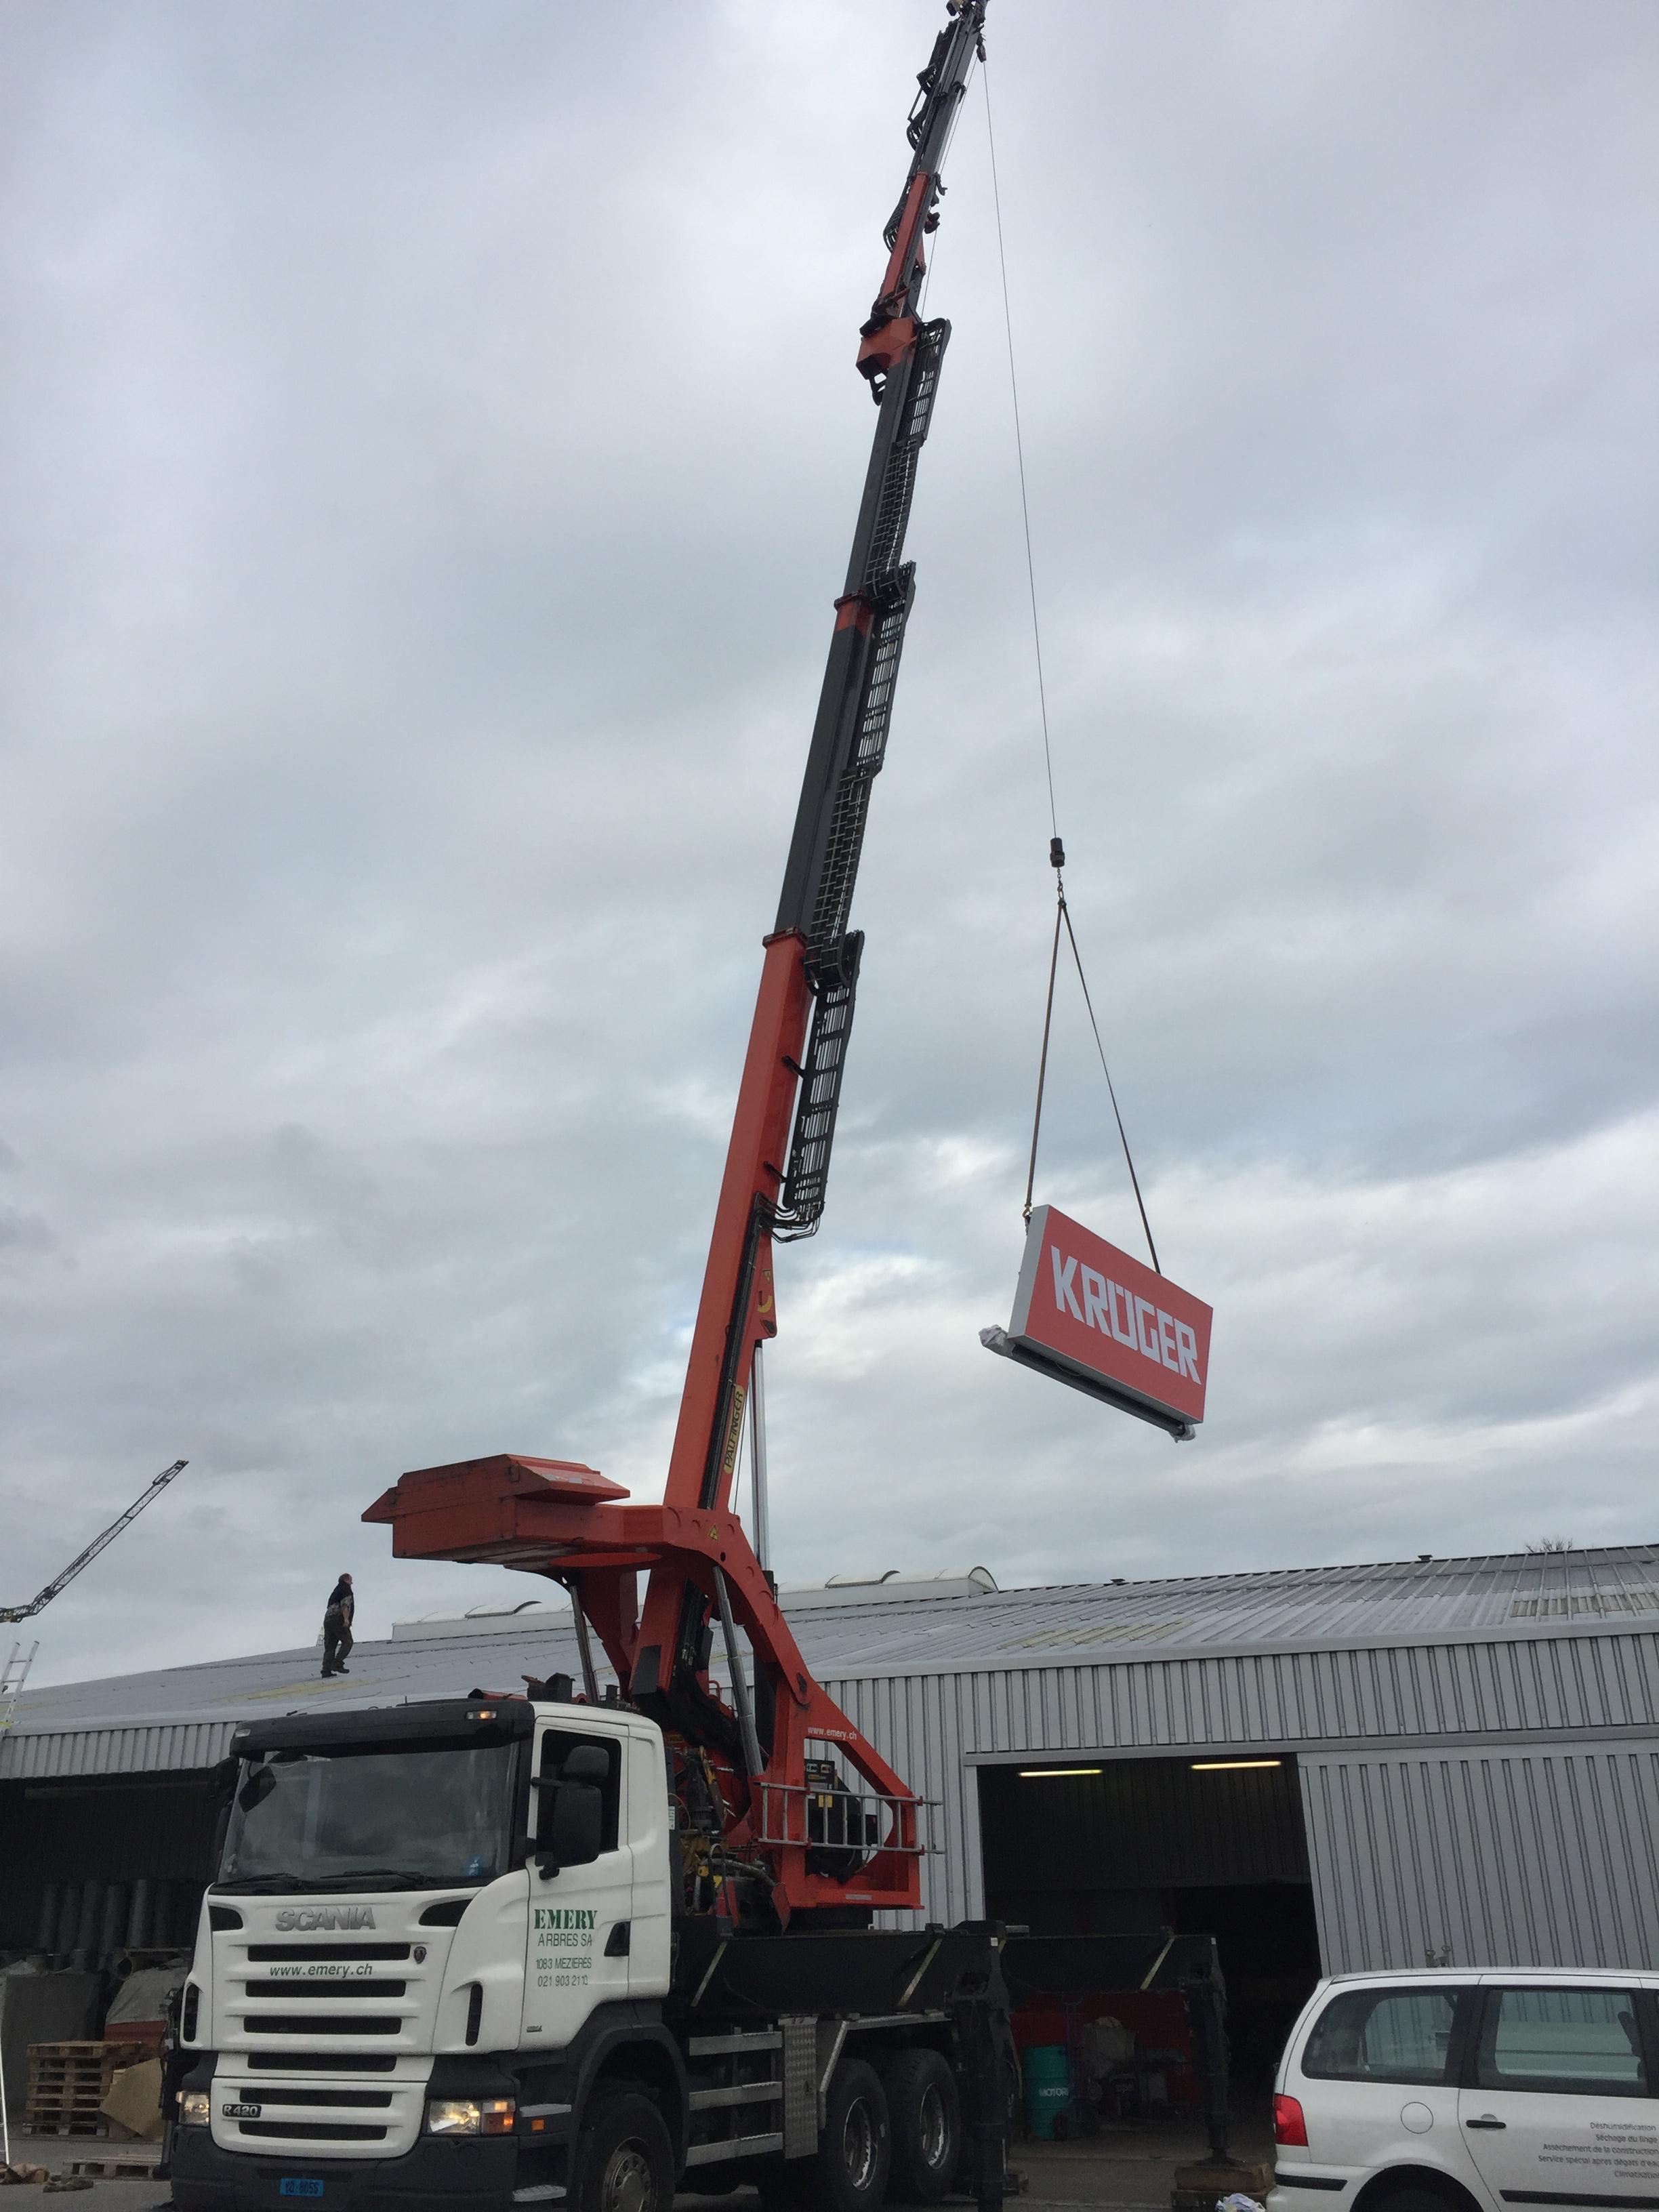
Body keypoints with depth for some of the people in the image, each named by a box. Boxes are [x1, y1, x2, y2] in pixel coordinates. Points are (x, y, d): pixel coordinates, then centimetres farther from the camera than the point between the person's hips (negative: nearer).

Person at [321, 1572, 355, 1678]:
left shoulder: (335, 1591, 29)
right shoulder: (346, 1588, 4)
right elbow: (345, 1604, -12)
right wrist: (346, 1618, -22)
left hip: (327, 1619, 8)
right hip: (338, 1619, -8)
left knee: (330, 1646, 4)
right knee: (347, 1642, -7)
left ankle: (326, 1670, -4)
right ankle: (337, 1664, -20)